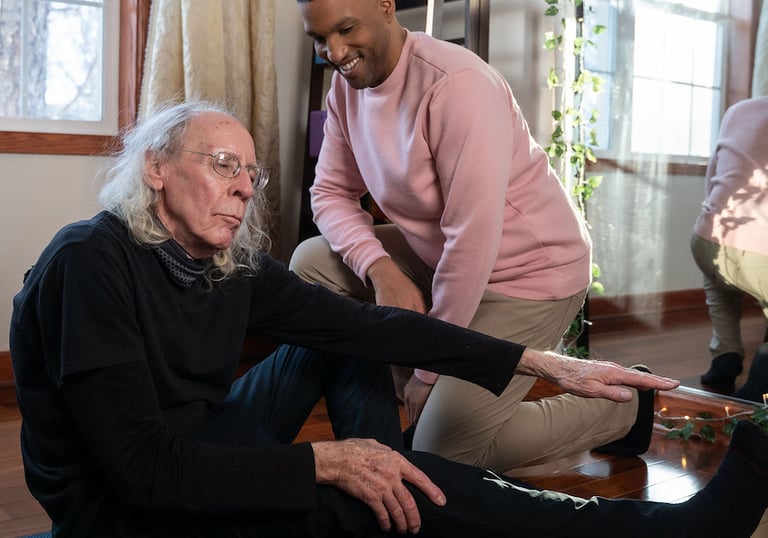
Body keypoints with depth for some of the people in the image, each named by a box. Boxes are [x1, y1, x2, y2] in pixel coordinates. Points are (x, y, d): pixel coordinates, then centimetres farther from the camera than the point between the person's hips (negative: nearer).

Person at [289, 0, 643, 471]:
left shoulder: (455, 84, -27)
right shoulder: (348, 83, -2)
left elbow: (473, 240, -28)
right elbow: (331, 192, 2)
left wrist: (428, 370, -19)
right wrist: (381, 269, -20)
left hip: (528, 272, -8)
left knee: (439, 458, -8)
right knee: (312, 264, -3)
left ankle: (621, 406, 10)